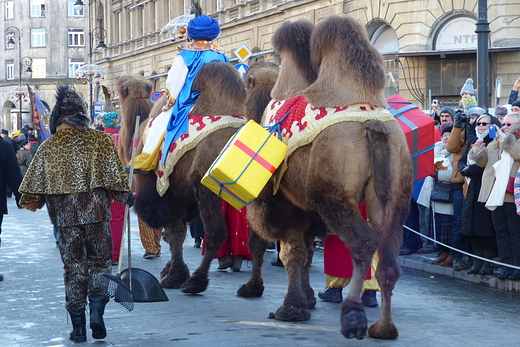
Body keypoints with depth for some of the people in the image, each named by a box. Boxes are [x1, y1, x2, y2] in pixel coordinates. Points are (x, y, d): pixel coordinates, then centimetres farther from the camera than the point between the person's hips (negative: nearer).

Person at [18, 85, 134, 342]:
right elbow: (113, 176, -3)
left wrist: (29, 202, 17)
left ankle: (78, 326, 8)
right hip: (96, 212, -1)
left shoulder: (48, 147, -1)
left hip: (64, 217, 1)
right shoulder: (100, 141, -3)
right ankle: (97, 312, -5)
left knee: (73, 266, 7)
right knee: (99, 261, 12)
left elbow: (36, 183, 1)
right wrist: (126, 197, 12)